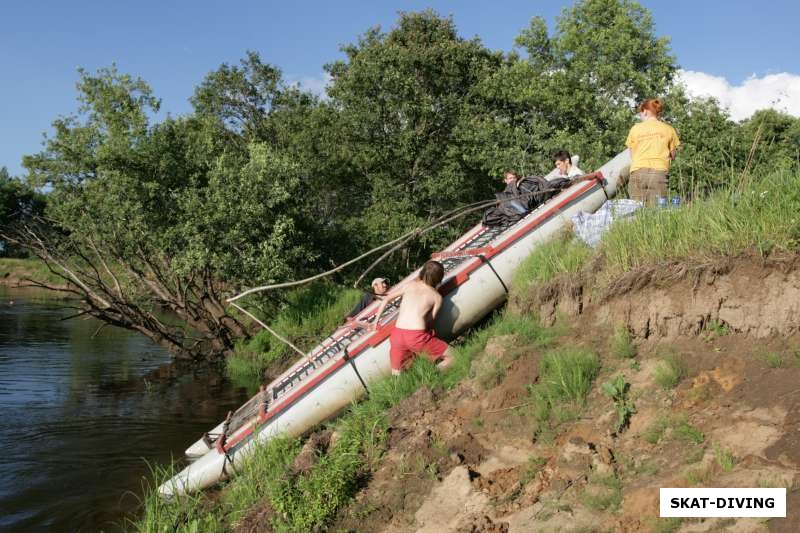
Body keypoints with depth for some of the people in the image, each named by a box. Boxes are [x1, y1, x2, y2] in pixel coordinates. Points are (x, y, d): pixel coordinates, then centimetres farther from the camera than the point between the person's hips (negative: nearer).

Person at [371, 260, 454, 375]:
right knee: (450, 355, 14)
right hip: (417, 336, -3)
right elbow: (430, 321, 12)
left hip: (397, 334, 4)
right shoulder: (437, 297, 9)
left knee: (396, 375, 22)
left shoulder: (409, 285, 16)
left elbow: (386, 299, 20)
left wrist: (376, 319, 30)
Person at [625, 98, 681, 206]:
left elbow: (632, 155, 10)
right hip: (659, 172, 0)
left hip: (638, 171, 0)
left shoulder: (635, 128, 9)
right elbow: (672, 155, 14)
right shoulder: (668, 129, 10)